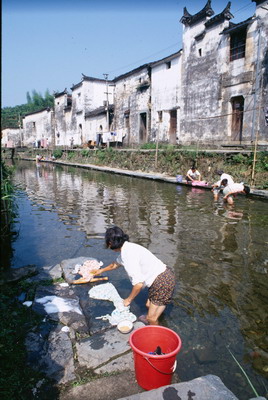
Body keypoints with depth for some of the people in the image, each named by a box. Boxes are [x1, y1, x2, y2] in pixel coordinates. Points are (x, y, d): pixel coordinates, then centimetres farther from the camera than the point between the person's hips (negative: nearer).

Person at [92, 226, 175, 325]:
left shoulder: (128, 254, -24)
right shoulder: (127, 248, 6)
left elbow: (138, 283, -25)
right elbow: (116, 264, 29)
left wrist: (129, 300, -7)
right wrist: (101, 270, 45)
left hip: (163, 282, -9)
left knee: (152, 318, 2)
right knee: (149, 305, 28)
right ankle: (149, 318, 52)